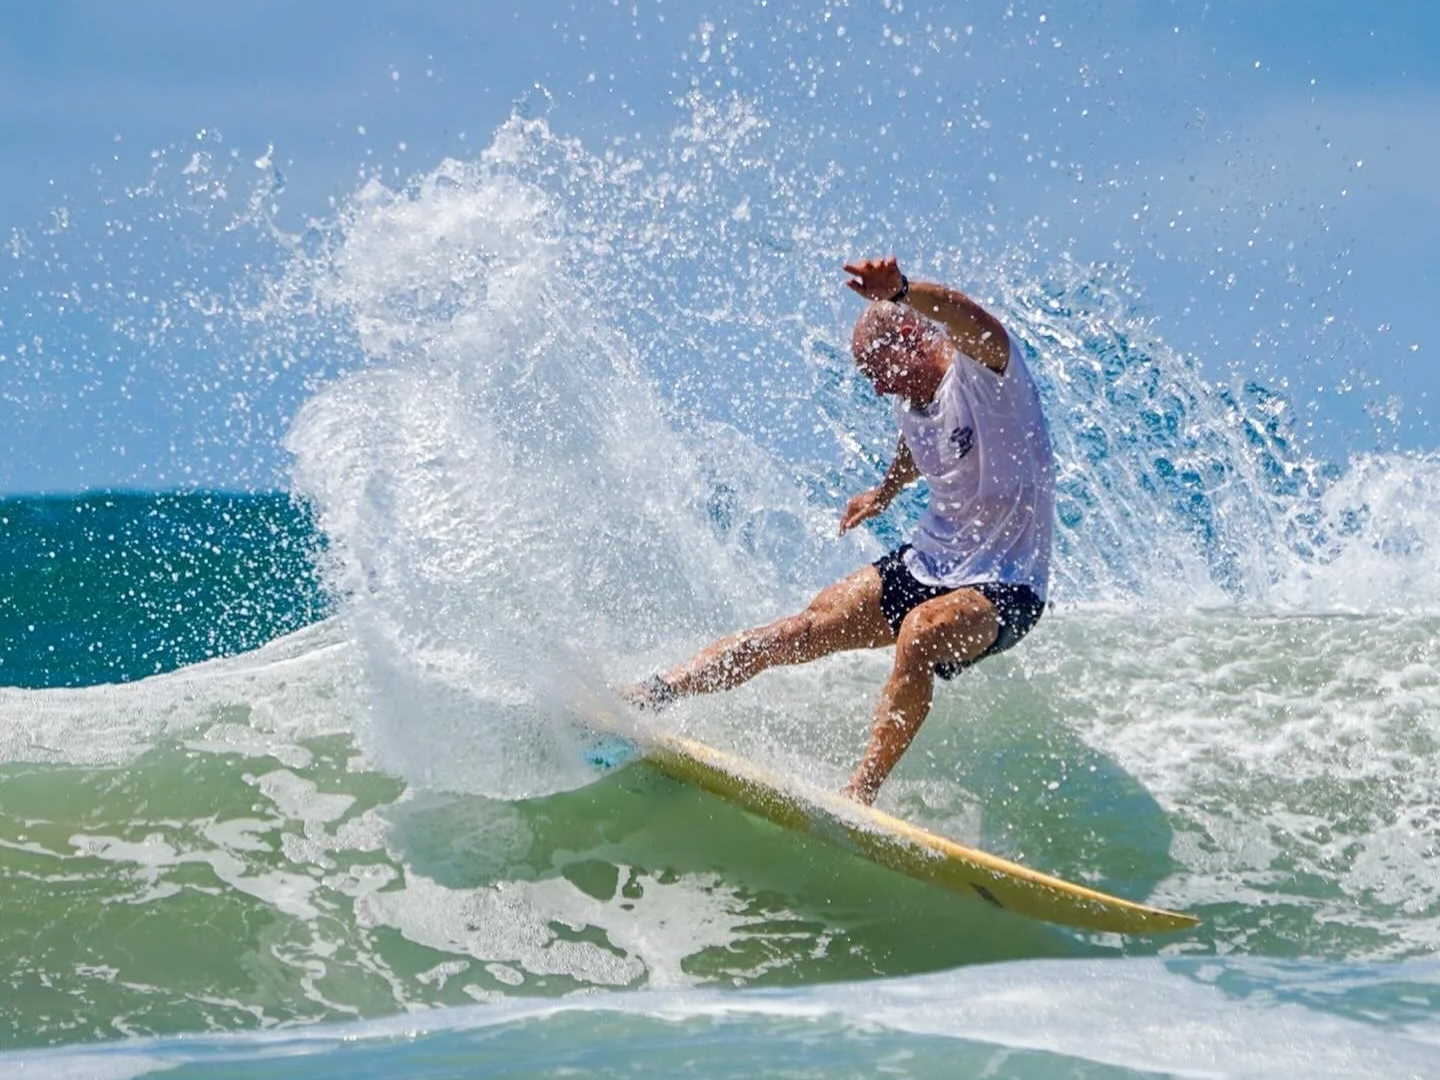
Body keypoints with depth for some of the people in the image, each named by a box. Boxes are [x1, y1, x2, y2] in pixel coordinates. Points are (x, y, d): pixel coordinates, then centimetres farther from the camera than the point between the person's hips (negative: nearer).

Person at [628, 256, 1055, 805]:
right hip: (925, 562, 7)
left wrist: (901, 292, -62)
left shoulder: (985, 369, -18)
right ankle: (647, 695, -8)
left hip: (1003, 587, -7)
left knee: (921, 633, -37)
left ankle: (860, 793, -38)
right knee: (803, 631, -8)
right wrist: (887, 489, 20)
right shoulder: (908, 399, 6)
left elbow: (973, 322, -45)